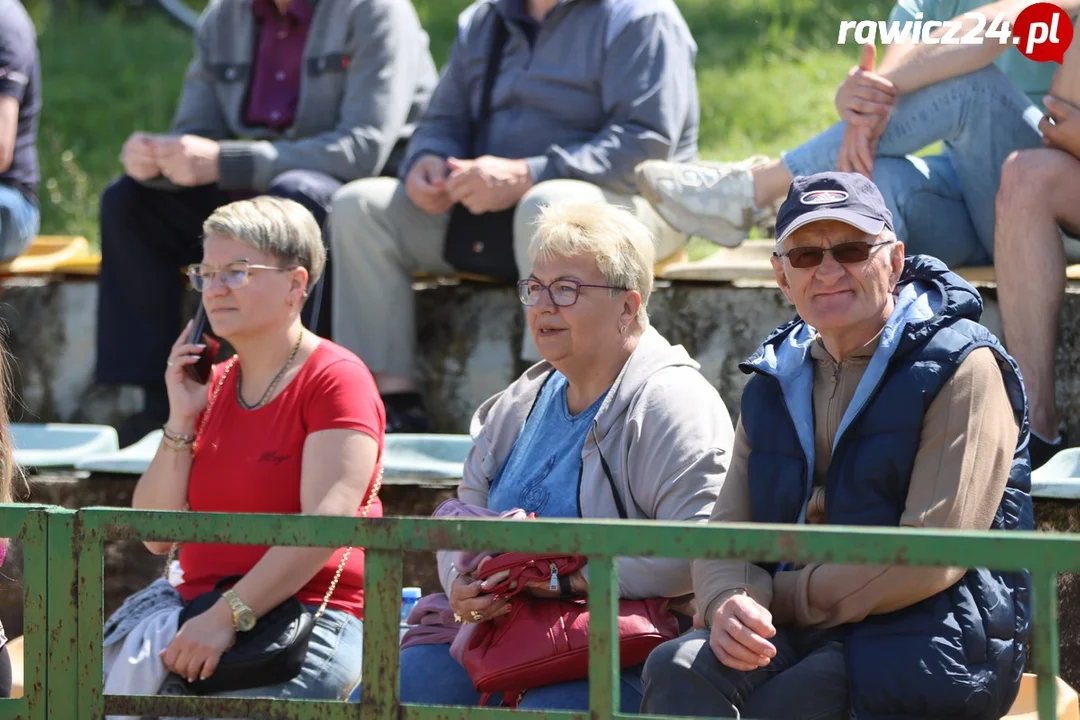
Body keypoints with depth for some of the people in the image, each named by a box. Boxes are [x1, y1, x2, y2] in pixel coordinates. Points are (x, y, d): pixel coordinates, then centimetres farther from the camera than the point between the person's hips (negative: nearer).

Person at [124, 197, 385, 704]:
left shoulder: (336, 378, -2)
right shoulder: (211, 386, 20)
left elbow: (328, 522, -15)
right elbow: (157, 536, 14)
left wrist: (229, 617, -22)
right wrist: (182, 420, 3)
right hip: (198, 617, 6)